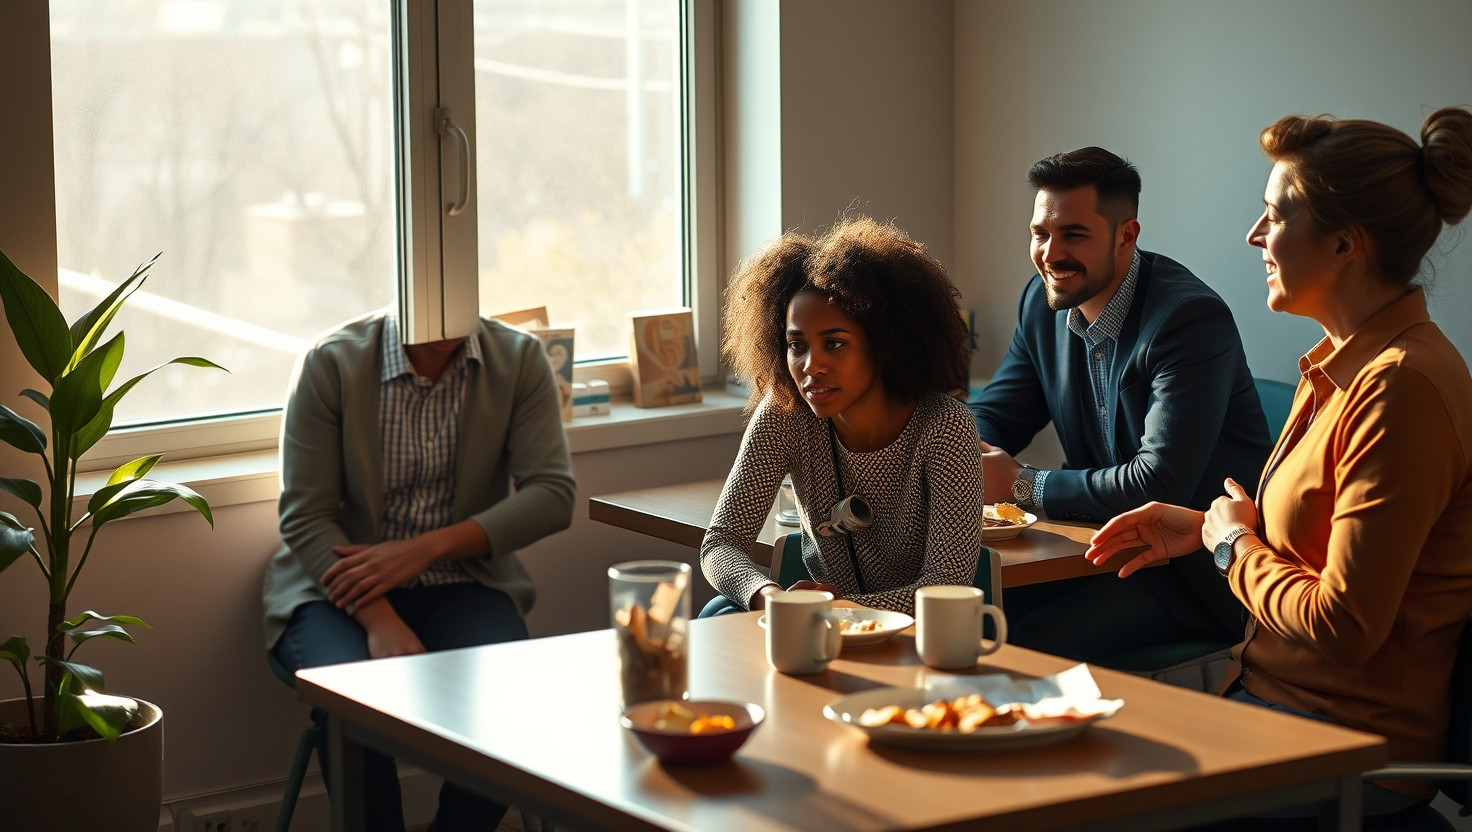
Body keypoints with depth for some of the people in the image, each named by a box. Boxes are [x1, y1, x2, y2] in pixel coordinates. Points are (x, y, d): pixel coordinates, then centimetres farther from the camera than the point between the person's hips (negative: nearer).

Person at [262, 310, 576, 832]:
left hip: (462, 583, 2)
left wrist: (426, 548, -21)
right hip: (339, 588, -2)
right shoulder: (331, 364, -9)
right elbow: (305, 519, -10)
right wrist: (380, 621, -26)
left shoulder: (519, 359, -3)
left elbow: (553, 493, -9)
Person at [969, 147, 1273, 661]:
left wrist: (1021, 486, -19)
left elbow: (1158, 487, -28)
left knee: (1035, 644, -25)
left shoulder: (1191, 319, -21)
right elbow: (993, 417, 14)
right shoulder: (1044, 300, 5)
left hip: (1196, 568, -7)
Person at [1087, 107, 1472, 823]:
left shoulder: (1402, 387, -22)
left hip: (1350, 749, -9)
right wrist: (1202, 527, 11)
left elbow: (1343, 626, -24)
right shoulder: (1344, 362, 10)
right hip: (1275, 693, 9)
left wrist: (1236, 544, -8)